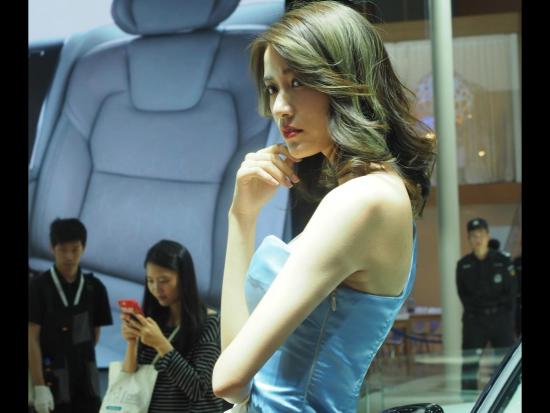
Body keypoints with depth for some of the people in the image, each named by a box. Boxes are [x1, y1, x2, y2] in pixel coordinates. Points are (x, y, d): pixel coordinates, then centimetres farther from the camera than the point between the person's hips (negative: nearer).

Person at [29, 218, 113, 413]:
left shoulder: (95, 287, 5)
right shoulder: (37, 287, -7)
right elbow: (32, 339, -11)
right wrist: (39, 386, -16)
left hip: (86, 381, 4)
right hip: (53, 381, -3)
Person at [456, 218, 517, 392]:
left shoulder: (503, 260, 2)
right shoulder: (463, 265, 6)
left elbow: (511, 293, 3)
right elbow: (463, 295, 8)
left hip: (500, 318, -1)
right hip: (474, 320, 1)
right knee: (469, 364, 0)